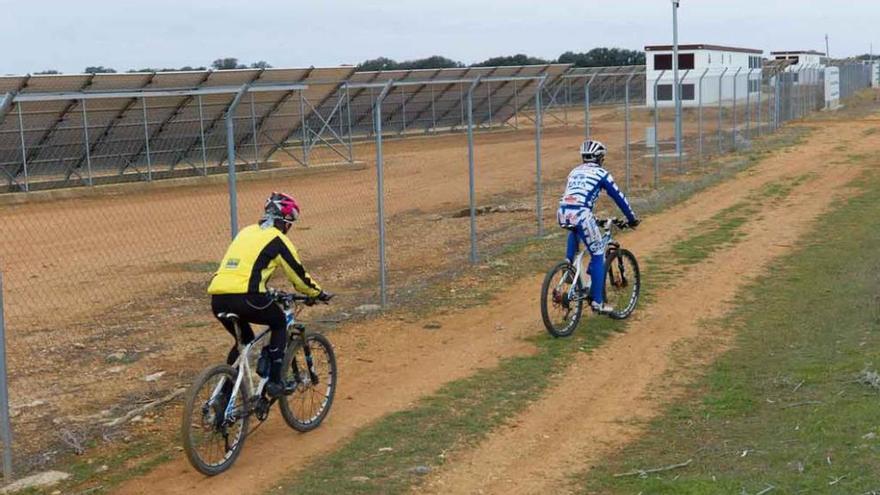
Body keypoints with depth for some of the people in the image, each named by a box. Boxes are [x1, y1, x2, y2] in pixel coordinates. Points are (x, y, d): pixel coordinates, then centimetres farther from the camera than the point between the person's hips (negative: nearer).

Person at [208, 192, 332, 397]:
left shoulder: (246, 232, 26)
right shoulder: (277, 239, 4)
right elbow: (297, 272, 10)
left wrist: (267, 293, 49)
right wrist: (318, 293, 26)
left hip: (217, 297, 7)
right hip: (244, 297, -7)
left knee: (244, 341, 27)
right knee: (279, 323, 20)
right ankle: (275, 382, 12)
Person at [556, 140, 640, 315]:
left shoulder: (575, 172, 28)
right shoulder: (601, 173, 11)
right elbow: (619, 197, 14)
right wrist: (632, 219, 27)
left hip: (562, 213, 6)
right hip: (580, 214, -6)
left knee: (575, 230, 41)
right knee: (598, 255, 7)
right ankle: (597, 301, 5)